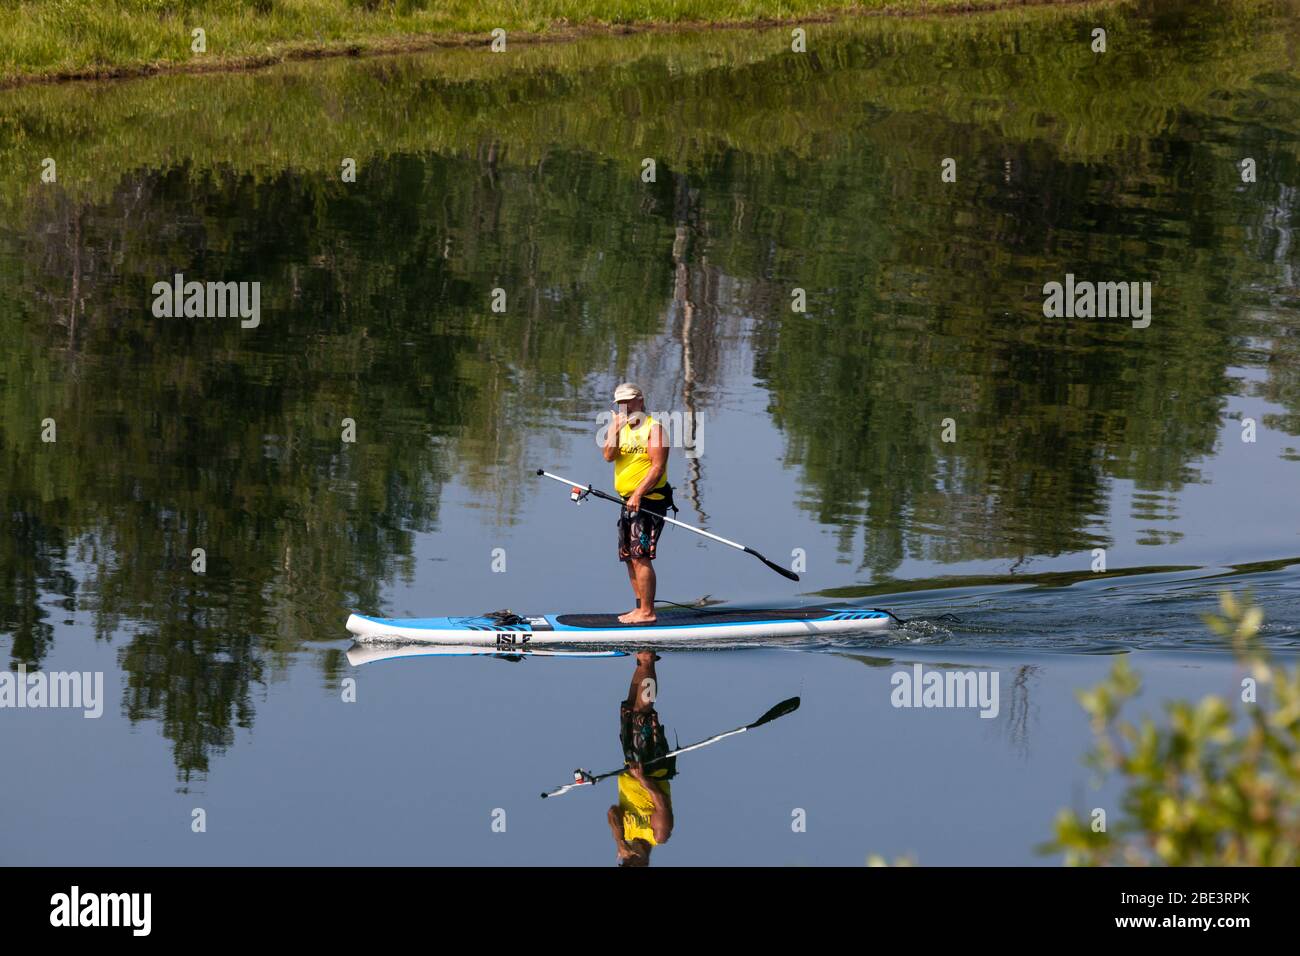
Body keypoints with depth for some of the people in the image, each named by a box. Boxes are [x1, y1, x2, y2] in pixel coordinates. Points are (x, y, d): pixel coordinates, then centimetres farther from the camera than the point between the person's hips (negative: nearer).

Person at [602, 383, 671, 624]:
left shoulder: (653, 428, -8)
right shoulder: (622, 428, 14)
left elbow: (658, 467, -16)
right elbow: (608, 456, -2)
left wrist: (638, 495, -24)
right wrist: (614, 430, -16)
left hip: (648, 501, -9)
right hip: (629, 502, 9)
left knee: (640, 556, -14)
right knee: (629, 557, 11)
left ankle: (647, 612, -13)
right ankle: (640, 608, 19)